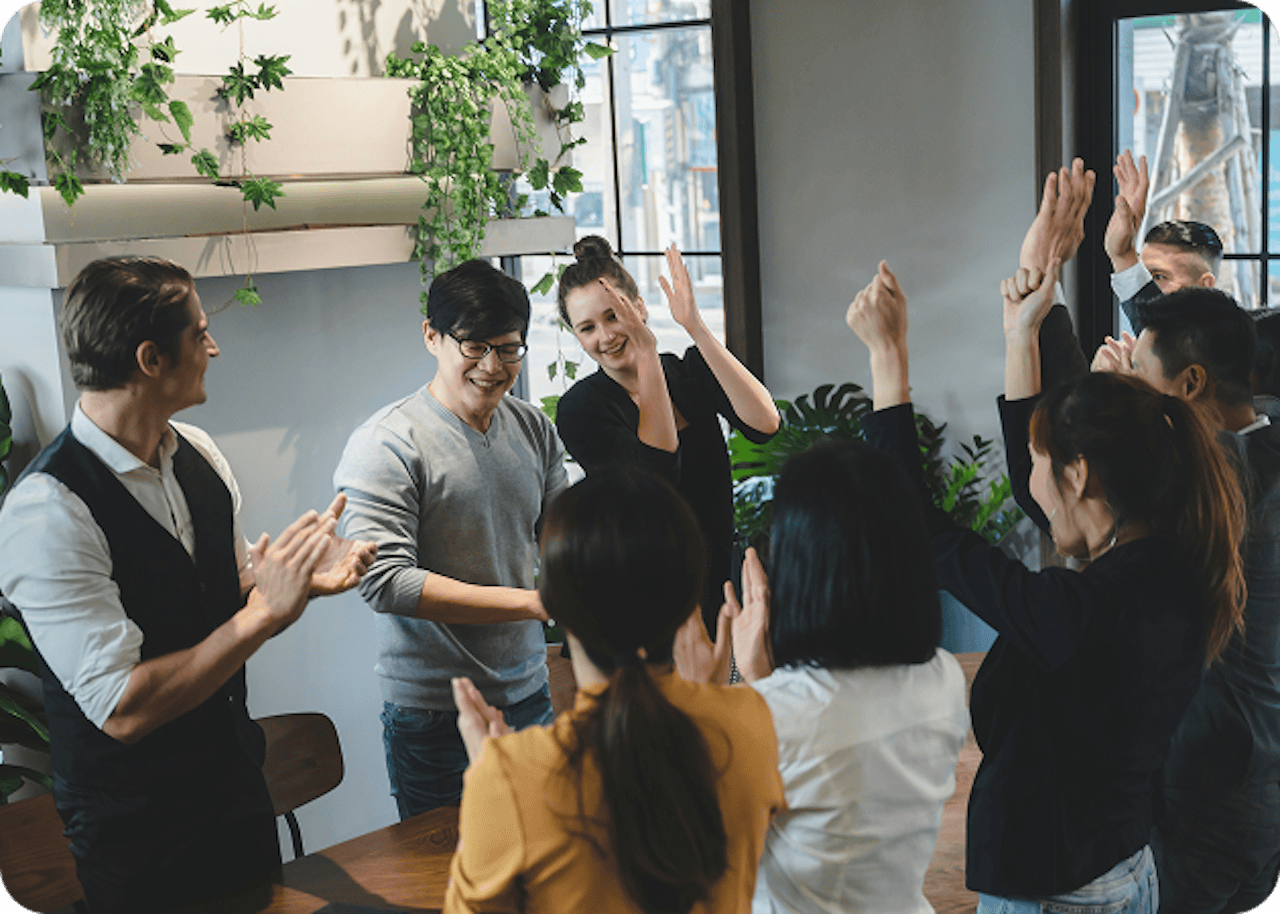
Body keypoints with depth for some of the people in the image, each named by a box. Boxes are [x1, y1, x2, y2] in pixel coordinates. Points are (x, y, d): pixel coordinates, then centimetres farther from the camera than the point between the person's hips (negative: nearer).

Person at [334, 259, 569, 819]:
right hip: (434, 723, -5)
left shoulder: (534, 429, 6)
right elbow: (385, 580, -22)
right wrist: (531, 602, -24)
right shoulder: (386, 445, -14)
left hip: (529, 695, 6)